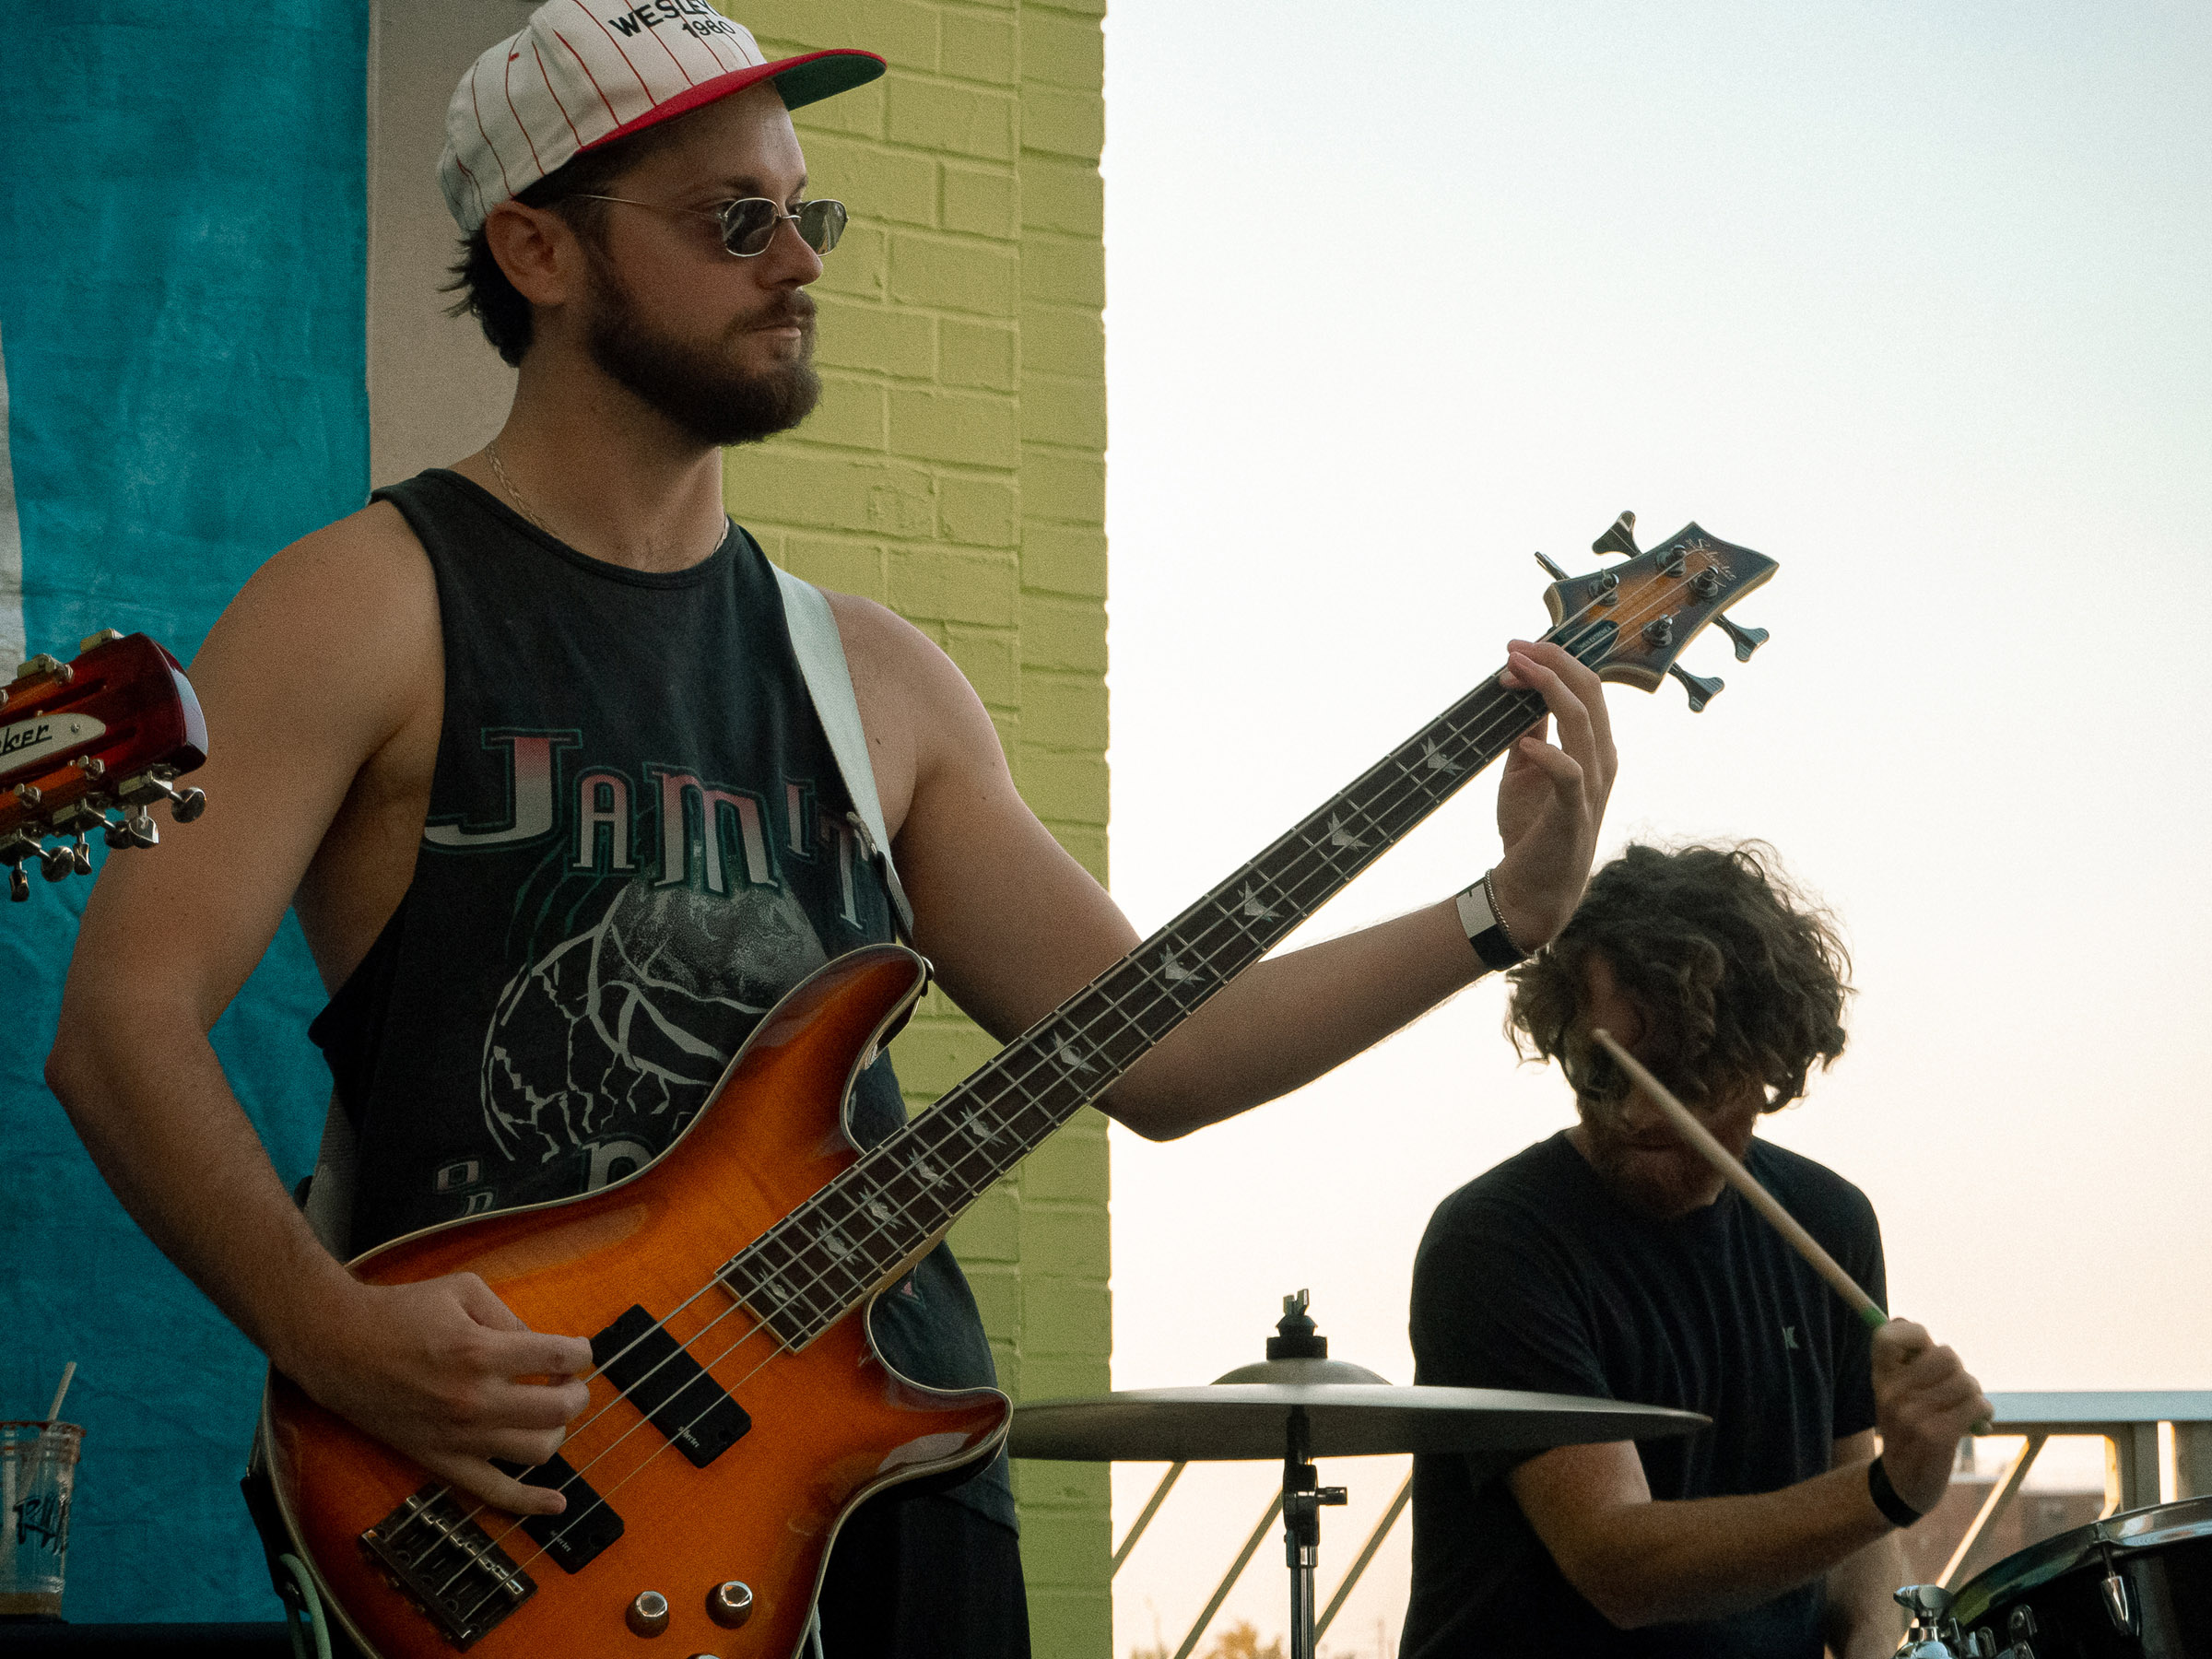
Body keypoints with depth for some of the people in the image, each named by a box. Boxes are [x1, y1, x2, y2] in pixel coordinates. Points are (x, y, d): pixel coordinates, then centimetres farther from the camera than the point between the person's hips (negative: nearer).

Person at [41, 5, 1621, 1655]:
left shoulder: (872, 672, 13)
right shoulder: (373, 607, -3)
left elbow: (1148, 1051, 12)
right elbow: (126, 1019, -11)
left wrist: (1499, 914, 4)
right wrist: (333, 1331, -25)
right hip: (509, 1491, -5)